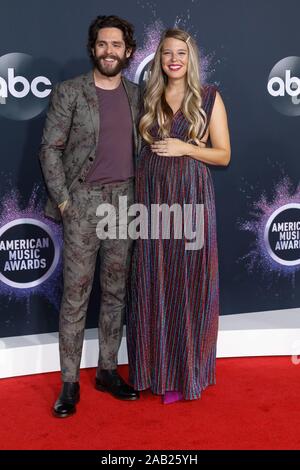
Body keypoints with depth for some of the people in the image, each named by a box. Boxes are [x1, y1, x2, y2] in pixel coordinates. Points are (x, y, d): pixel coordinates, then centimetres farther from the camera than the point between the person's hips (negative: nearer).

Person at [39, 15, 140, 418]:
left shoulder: (136, 95, 10)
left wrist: (139, 195, 7)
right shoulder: (69, 93, -3)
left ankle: (107, 371, 24)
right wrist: (63, 199, -10)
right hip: (83, 202, -4)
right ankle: (70, 383, 10)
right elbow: (50, 149, -4)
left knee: (116, 292, 10)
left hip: (124, 202, 4)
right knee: (76, 294, -1)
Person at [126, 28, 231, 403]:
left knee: (189, 283, 2)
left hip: (191, 196, -3)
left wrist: (185, 147, -12)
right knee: (153, 283, 5)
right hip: (151, 196, 3)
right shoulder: (148, 98, 12)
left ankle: (188, 370, 17)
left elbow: (223, 155, 1)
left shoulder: (209, 98, 3)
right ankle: (158, 368, 20)